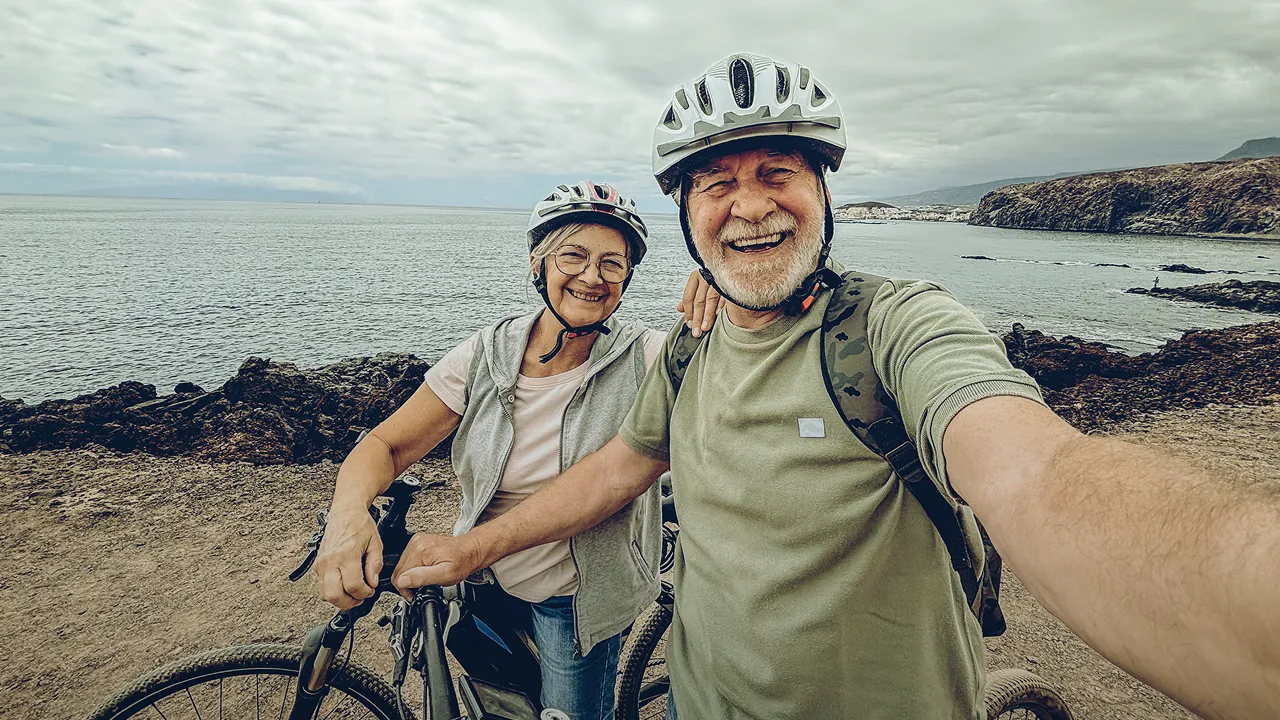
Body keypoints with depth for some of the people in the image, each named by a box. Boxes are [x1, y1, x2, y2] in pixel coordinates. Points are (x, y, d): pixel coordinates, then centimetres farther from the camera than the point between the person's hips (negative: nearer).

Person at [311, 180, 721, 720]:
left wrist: (704, 341, -42)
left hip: (576, 600, -2)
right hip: (481, 582, 3)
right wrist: (347, 514, -30)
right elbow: (387, 445, -11)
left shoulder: (644, 358, -18)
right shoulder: (486, 355, -14)